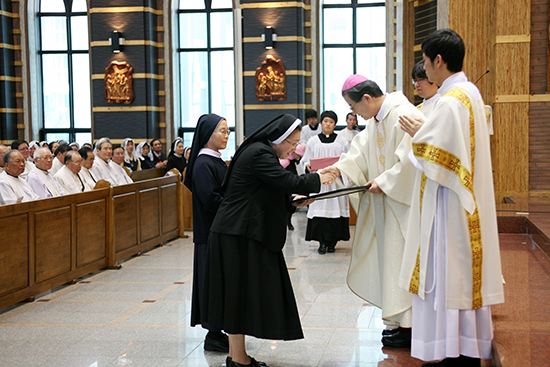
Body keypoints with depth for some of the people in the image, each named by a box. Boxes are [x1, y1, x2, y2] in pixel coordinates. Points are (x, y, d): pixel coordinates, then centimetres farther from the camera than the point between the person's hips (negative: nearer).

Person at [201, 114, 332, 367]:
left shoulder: (259, 151, 16)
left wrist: (294, 203, 10)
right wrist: (317, 179, -5)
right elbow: (288, 182, -21)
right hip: (239, 235, -10)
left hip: (242, 234, 10)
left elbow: (269, 196, 21)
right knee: (241, 292, -3)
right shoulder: (259, 154, -16)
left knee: (239, 295, 12)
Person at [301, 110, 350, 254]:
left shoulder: (342, 141, 10)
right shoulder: (313, 141, 11)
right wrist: (308, 166, -9)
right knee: (319, 208, -6)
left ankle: (332, 242, 5)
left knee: (336, 208, -4)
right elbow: (305, 161, 13)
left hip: (337, 181, 0)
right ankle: (322, 242, 0)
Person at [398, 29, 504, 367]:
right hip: (467, 201, 10)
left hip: (449, 205, -10)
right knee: (461, 275, 14)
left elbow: (436, 159, -21)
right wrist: (426, 131, 11)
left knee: (449, 275, -2)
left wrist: (418, 135, -5)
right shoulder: (471, 92, 10)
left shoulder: (450, 101, -20)